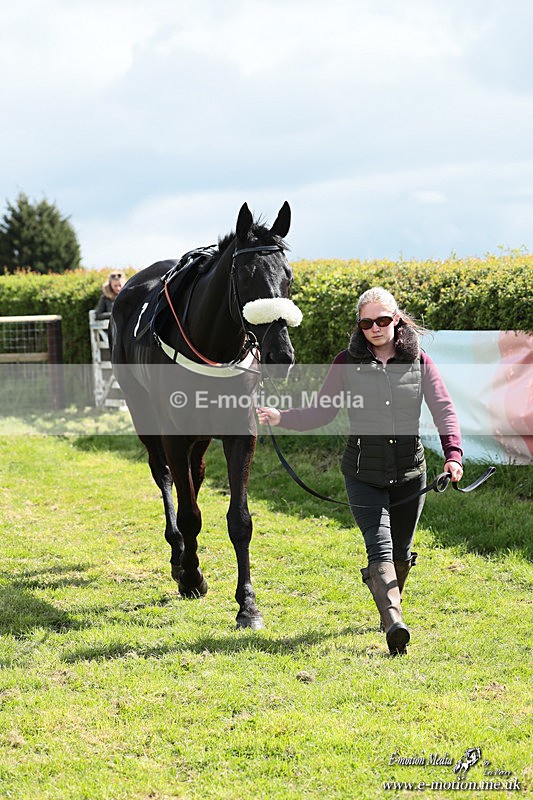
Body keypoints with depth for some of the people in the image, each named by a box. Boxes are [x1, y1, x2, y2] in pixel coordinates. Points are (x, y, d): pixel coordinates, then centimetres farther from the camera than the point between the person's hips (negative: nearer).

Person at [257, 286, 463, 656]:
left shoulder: (419, 362, -1)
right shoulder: (347, 363, -1)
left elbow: (444, 410, -6)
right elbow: (322, 412, 2)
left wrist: (453, 453, -22)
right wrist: (281, 417, -14)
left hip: (410, 473, 2)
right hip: (364, 474, -2)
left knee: (401, 552, 15)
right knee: (380, 547, -16)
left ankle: (390, 607, 41)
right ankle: (394, 625, -27)